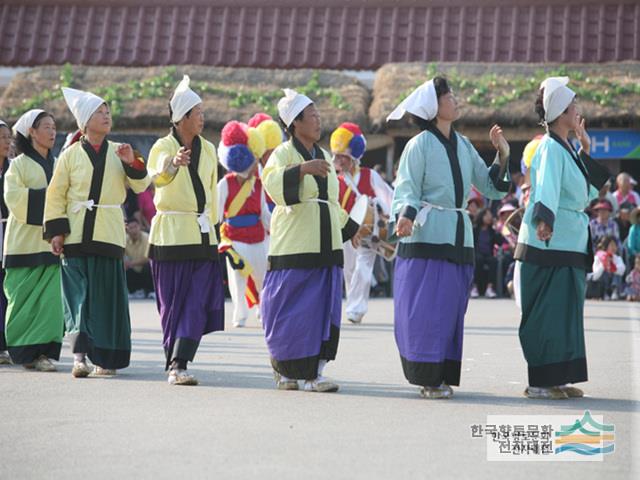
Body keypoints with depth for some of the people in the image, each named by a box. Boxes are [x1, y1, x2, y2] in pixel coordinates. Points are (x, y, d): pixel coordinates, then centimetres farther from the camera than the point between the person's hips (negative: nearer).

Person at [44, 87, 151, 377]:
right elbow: (55, 195, 2)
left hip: (108, 234, 2)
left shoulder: (118, 153, 9)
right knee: (78, 296, -9)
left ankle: (106, 359, 12)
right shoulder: (70, 155, 2)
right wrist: (56, 231, -5)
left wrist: (132, 163, -11)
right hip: (76, 235, -2)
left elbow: (141, 186, 6)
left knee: (107, 297, 3)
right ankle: (80, 355, -14)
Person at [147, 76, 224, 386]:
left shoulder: (208, 150, 11)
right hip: (171, 233, -5)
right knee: (175, 302, -1)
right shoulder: (164, 146, -6)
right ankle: (175, 365, 9)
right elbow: (158, 176, -28)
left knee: (198, 302, -8)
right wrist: (174, 163, -49)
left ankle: (178, 364, -10)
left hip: (202, 233, 5)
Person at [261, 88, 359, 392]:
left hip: (326, 246, 6)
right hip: (293, 246, -6)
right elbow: (272, 182, -24)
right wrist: (303, 168, -35)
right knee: (290, 311, -5)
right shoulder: (284, 153, -3)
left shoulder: (324, 156, 20)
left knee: (323, 310, 1)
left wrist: (351, 228, 32)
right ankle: (284, 371, 7)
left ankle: (315, 373, 4)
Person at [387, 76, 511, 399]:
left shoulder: (463, 146, 12)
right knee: (425, 309, -7)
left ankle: (441, 378, 12)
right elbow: (406, 190, -8)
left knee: (451, 310, 6)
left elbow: (491, 187, 13)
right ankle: (427, 378, -1)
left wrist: (503, 155, 1)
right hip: (426, 237, -6)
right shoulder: (420, 145, -5)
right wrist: (405, 216, -27)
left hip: (459, 237, 6)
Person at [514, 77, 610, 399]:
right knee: (547, 316, -5)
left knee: (564, 316, 11)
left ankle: (556, 380, 16)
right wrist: (543, 218, -47)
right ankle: (540, 383, 0)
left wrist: (585, 151, 19)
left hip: (568, 246, 9)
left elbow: (588, 191, 24)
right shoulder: (551, 148, -12)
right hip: (549, 245, -9)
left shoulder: (566, 149, 16)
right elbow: (547, 186, -30)